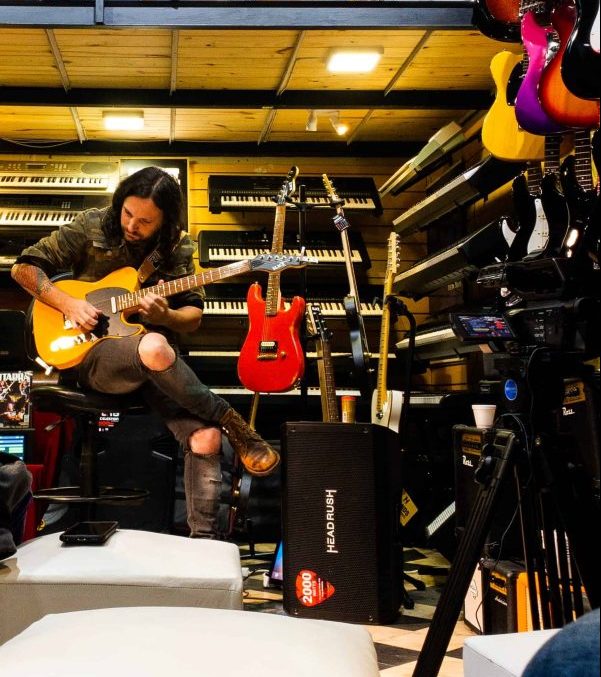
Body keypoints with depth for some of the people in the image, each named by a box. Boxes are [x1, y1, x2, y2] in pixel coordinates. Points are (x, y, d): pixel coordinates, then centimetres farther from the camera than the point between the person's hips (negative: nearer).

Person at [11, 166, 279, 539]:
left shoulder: (177, 247, 4)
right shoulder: (92, 226, 0)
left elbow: (194, 315, 5)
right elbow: (25, 267, 4)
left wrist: (165, 317, -18)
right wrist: (68, 303, -12)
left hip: (155, 357, 3)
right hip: (93, 354, -2)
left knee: (206, 439, -22)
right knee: (154, 347, -40)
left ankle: (203, 540, -8)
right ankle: (233, 423, -22)